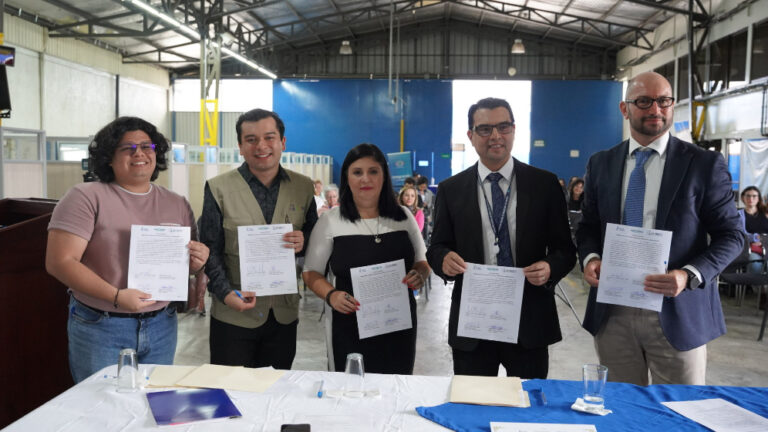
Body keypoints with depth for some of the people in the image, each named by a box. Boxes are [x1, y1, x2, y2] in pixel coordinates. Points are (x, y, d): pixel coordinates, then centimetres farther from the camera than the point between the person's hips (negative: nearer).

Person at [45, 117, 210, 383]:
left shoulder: (177, 205, 9)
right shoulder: (87, 198, -5)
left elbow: (191, 261, 16)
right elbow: (59, 262, -12)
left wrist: (196, 262, -9)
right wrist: (116, 296, -22)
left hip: (161, 326, 4)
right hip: (99, 328, -4)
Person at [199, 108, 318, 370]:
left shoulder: (303, 187, 5)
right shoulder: (218, 188, -3)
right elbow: (210, 250, -3)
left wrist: (304, 243, -11)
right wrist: (226, 294, -16)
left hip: (284, 315, 3)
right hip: (233, 315, -2)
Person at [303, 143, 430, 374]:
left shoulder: (404, 217, 4)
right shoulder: (331, 221, -1)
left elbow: (422, 262, 15)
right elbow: (311, 272, 4)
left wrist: (420, 276, -7)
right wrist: (330, 295, -14)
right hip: (351, 327, -2)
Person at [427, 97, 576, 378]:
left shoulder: (545, 184, 2)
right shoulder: (450, 190, 3)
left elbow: (564, 248, 4)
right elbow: (437, 247, 6)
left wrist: (551, 268, -17)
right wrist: (444, 258, -16)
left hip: (530, 323, 0)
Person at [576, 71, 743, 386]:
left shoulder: (705, 164, -1)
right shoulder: (600, 164, 8)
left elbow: (730, 235, 0)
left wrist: (689, 275, -17)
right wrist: (590, 258, -7)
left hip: (678, 314, -2)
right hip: (613, 313, 2)